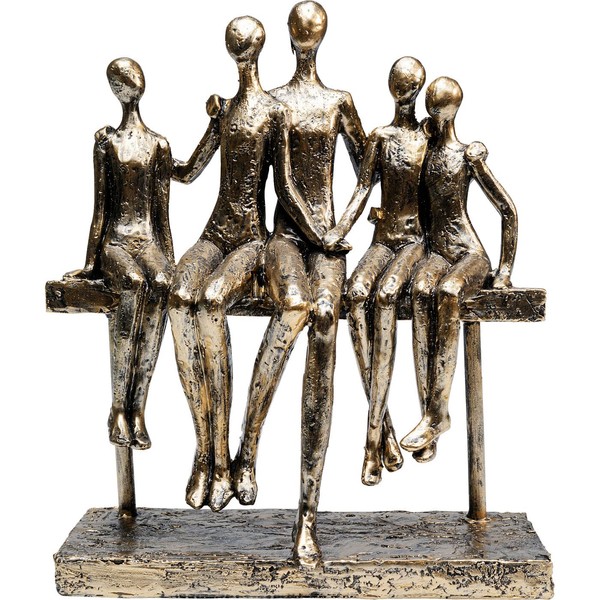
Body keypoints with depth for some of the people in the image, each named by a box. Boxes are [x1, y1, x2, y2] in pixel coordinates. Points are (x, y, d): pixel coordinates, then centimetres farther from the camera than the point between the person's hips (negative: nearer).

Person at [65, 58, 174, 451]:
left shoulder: (158, 144, 13)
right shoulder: (106, 140, 12)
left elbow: (162, 208, 9)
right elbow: (101, 204, 8)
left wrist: (169, 261, 1)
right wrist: (92, 260, 2)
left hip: (150, 239, 1)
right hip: (116, 240, -1)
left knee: (160, 284, -34)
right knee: (133, 284, -35)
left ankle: (139, 410, -33)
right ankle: (119, 410, -29)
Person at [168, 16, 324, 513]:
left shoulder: (274, 111, 2)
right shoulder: (222, 108, 19)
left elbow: (285, 189, 1)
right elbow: (190, 172, 24)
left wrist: (323, 239, -5)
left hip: (251, 239, -4)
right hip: (216, 233, 5)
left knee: (211, 299, -36)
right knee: (181, 296, -29)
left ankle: (222, 462, -33)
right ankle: (204, 452, -29)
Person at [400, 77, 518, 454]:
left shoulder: (470, 156, -3)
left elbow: (508, 210, -1)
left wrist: (505, 270, -3)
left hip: (470, 254, -3)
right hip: (437, 252, 3)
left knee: (447, 292, -37)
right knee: (421, 290, -32)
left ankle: (437, 412, -37)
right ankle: (433, 412, -35)